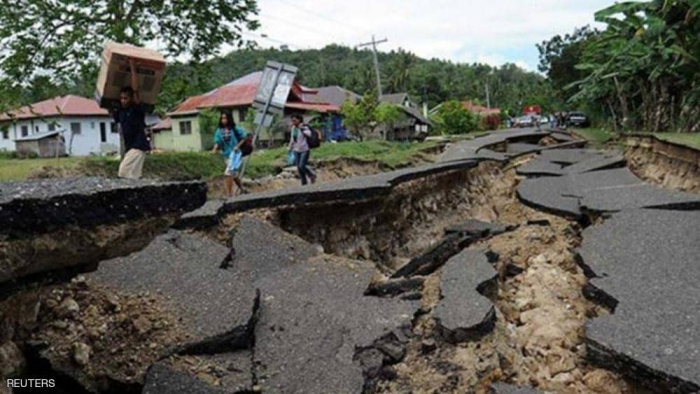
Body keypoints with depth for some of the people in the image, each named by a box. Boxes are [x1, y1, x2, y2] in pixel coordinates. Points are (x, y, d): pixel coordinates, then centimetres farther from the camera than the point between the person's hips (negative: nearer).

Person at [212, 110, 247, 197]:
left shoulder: (235, 129, -10)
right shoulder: (219, 130, 0)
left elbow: (244, 137, -1)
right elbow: (217, 141, -6)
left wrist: (237, 146, -13)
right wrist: (215, 149, -26)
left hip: (235, 153, -6)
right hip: (227, 154, 6)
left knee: (228, 173, -17)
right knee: (234, 174, 18)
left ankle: (229, 194, -12)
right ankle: (242, 190, 37)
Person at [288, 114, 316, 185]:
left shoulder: (304, 127, -11)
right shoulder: (293, 128, 8)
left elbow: (309, 134, -31)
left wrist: (302, 128, -32)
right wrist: (290, 148, 24)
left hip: (304, 150, -6)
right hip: (296, 151, 6)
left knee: (302, 166, -15)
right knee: (299, 167, 3)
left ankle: (312, 175, 12)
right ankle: (304, 182, 14)